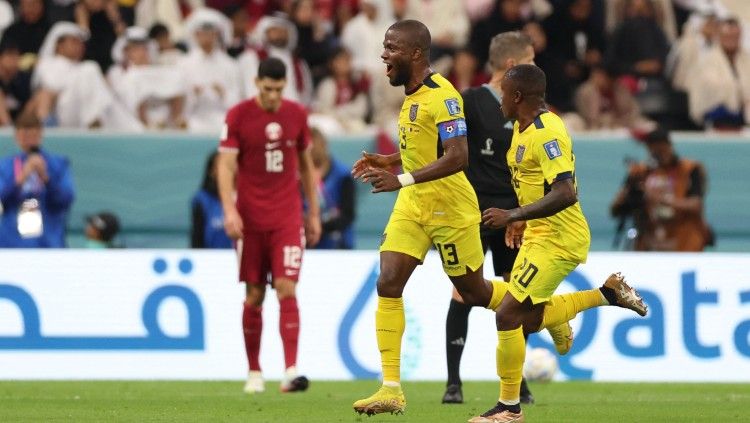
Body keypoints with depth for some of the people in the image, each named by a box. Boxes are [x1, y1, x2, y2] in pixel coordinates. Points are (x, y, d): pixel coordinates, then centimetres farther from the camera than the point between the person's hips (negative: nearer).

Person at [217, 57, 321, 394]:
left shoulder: (296, 115, 5)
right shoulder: (238, 116, -4)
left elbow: (306, 166, 15)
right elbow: (226, 165, -8)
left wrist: (314, 214, 14)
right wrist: (229, 210, -21)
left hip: (288, 219, 1)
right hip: (250, 220, -1)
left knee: (287, 289, -11)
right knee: (254, 296, 4)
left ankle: (291, 372, -18)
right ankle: (254, 373, 15)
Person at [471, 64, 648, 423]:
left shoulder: (546, 134, -24)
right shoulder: (524, 128, 8)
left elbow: (565, 194, -32)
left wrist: (514, 216, -29)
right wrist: (522, 220, 20)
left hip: (558, 241, -11)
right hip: (538, 235, 11)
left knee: (508, 314, -12)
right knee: (530, 320, 16)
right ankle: (609, 292, 27)